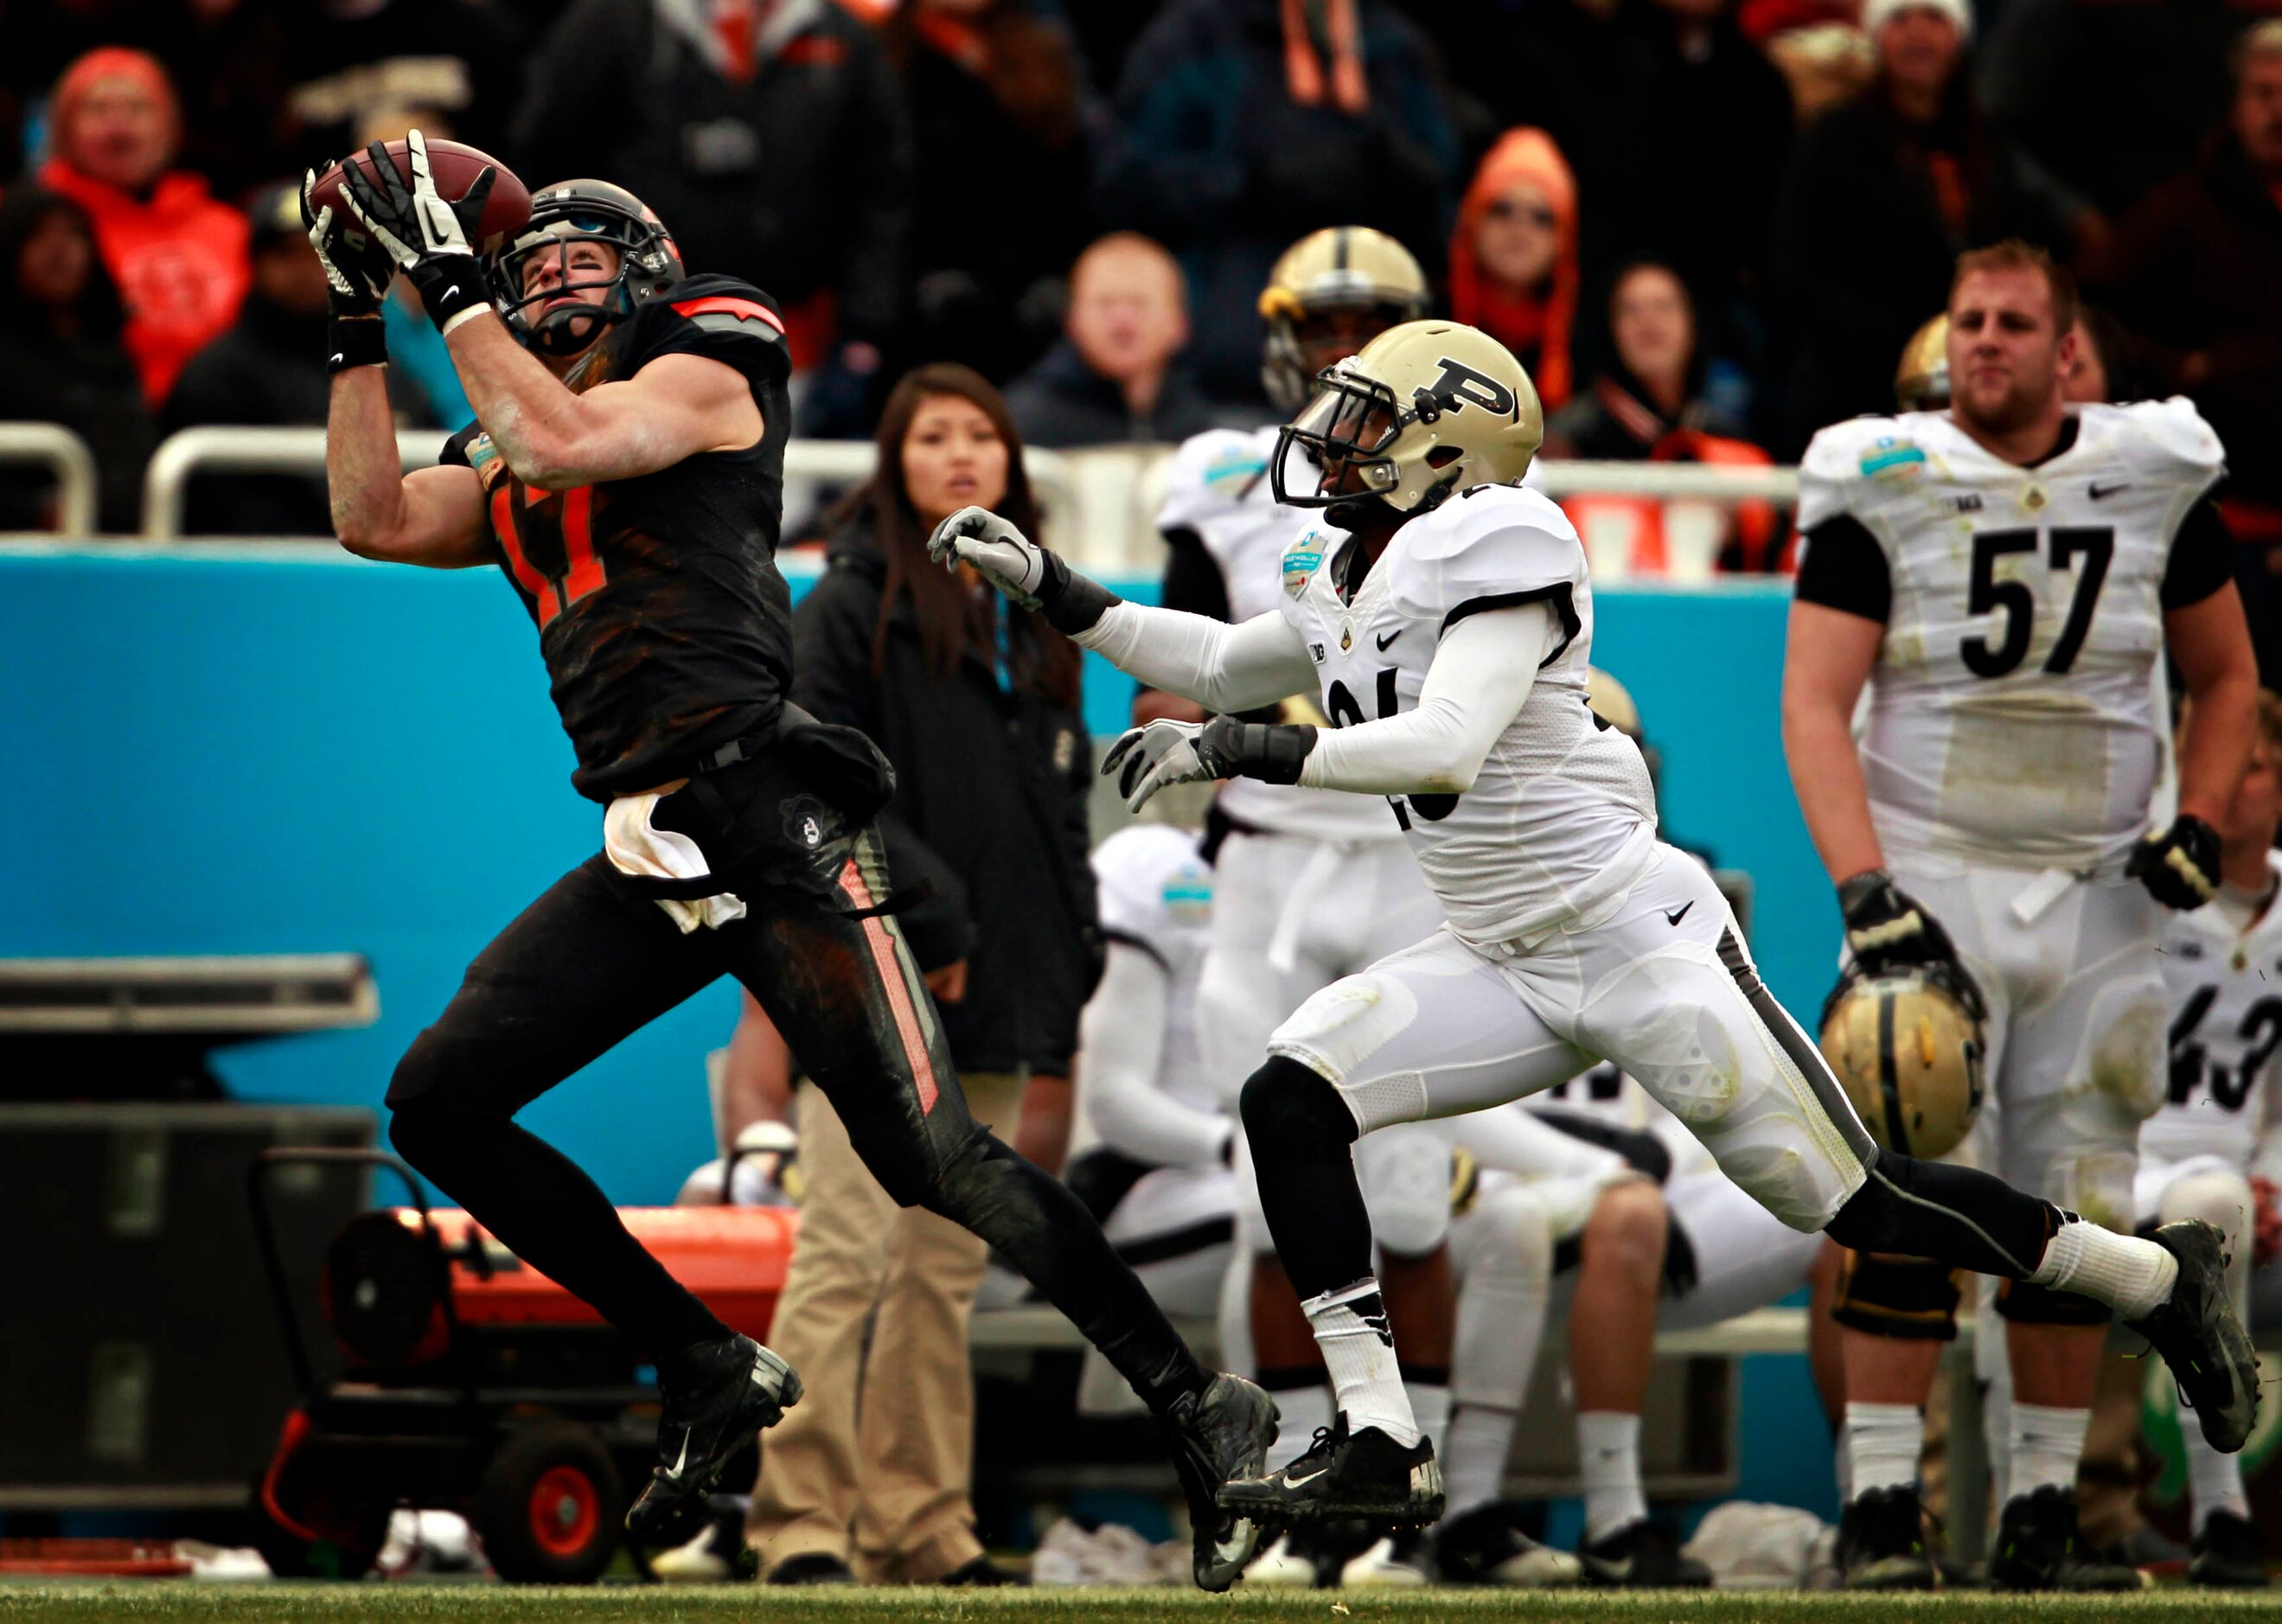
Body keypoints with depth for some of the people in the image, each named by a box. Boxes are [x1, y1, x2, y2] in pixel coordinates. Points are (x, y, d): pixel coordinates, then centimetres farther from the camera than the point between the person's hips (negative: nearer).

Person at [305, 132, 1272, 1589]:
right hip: (647, 861, 8)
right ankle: (713, 1373, 9)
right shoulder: (515, 467, 24)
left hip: (769, 829, -8)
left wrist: (454, 283, -7)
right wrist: (360, 321, 12)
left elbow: (561, 443, -14)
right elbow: (374, 518, 12)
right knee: (439, 1105, 3)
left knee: (932, 1157, -16)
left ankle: (1210, 1419, -11)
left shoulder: (707, 374, 3)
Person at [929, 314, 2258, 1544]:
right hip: (1506, 971, 8)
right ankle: (1382, 1447, -10)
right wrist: (1047, 586, 23)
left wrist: (1236, 753, -28)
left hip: (1639, 942, -8)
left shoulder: (1492, 556, -16)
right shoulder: (1356, 584, 11)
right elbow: (1221, 668, 30)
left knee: (1857, 1203, -7)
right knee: (1292, 1100, -10)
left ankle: (2160, 1278, 14)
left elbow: (1445, 746, -30)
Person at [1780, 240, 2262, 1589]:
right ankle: (1881, 1515, -9)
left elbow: (2226, 676, 16)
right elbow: (1815, 704, -9)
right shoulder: (1880, 487, -5)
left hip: (2097, 897, 3)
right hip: (1932, 880, -3)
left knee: (2077, 1220, 5)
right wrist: (1863, 889, -21)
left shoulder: (2156, 479, 3)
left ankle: (2043, 1521, 12)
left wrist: (2200, 824, -1)